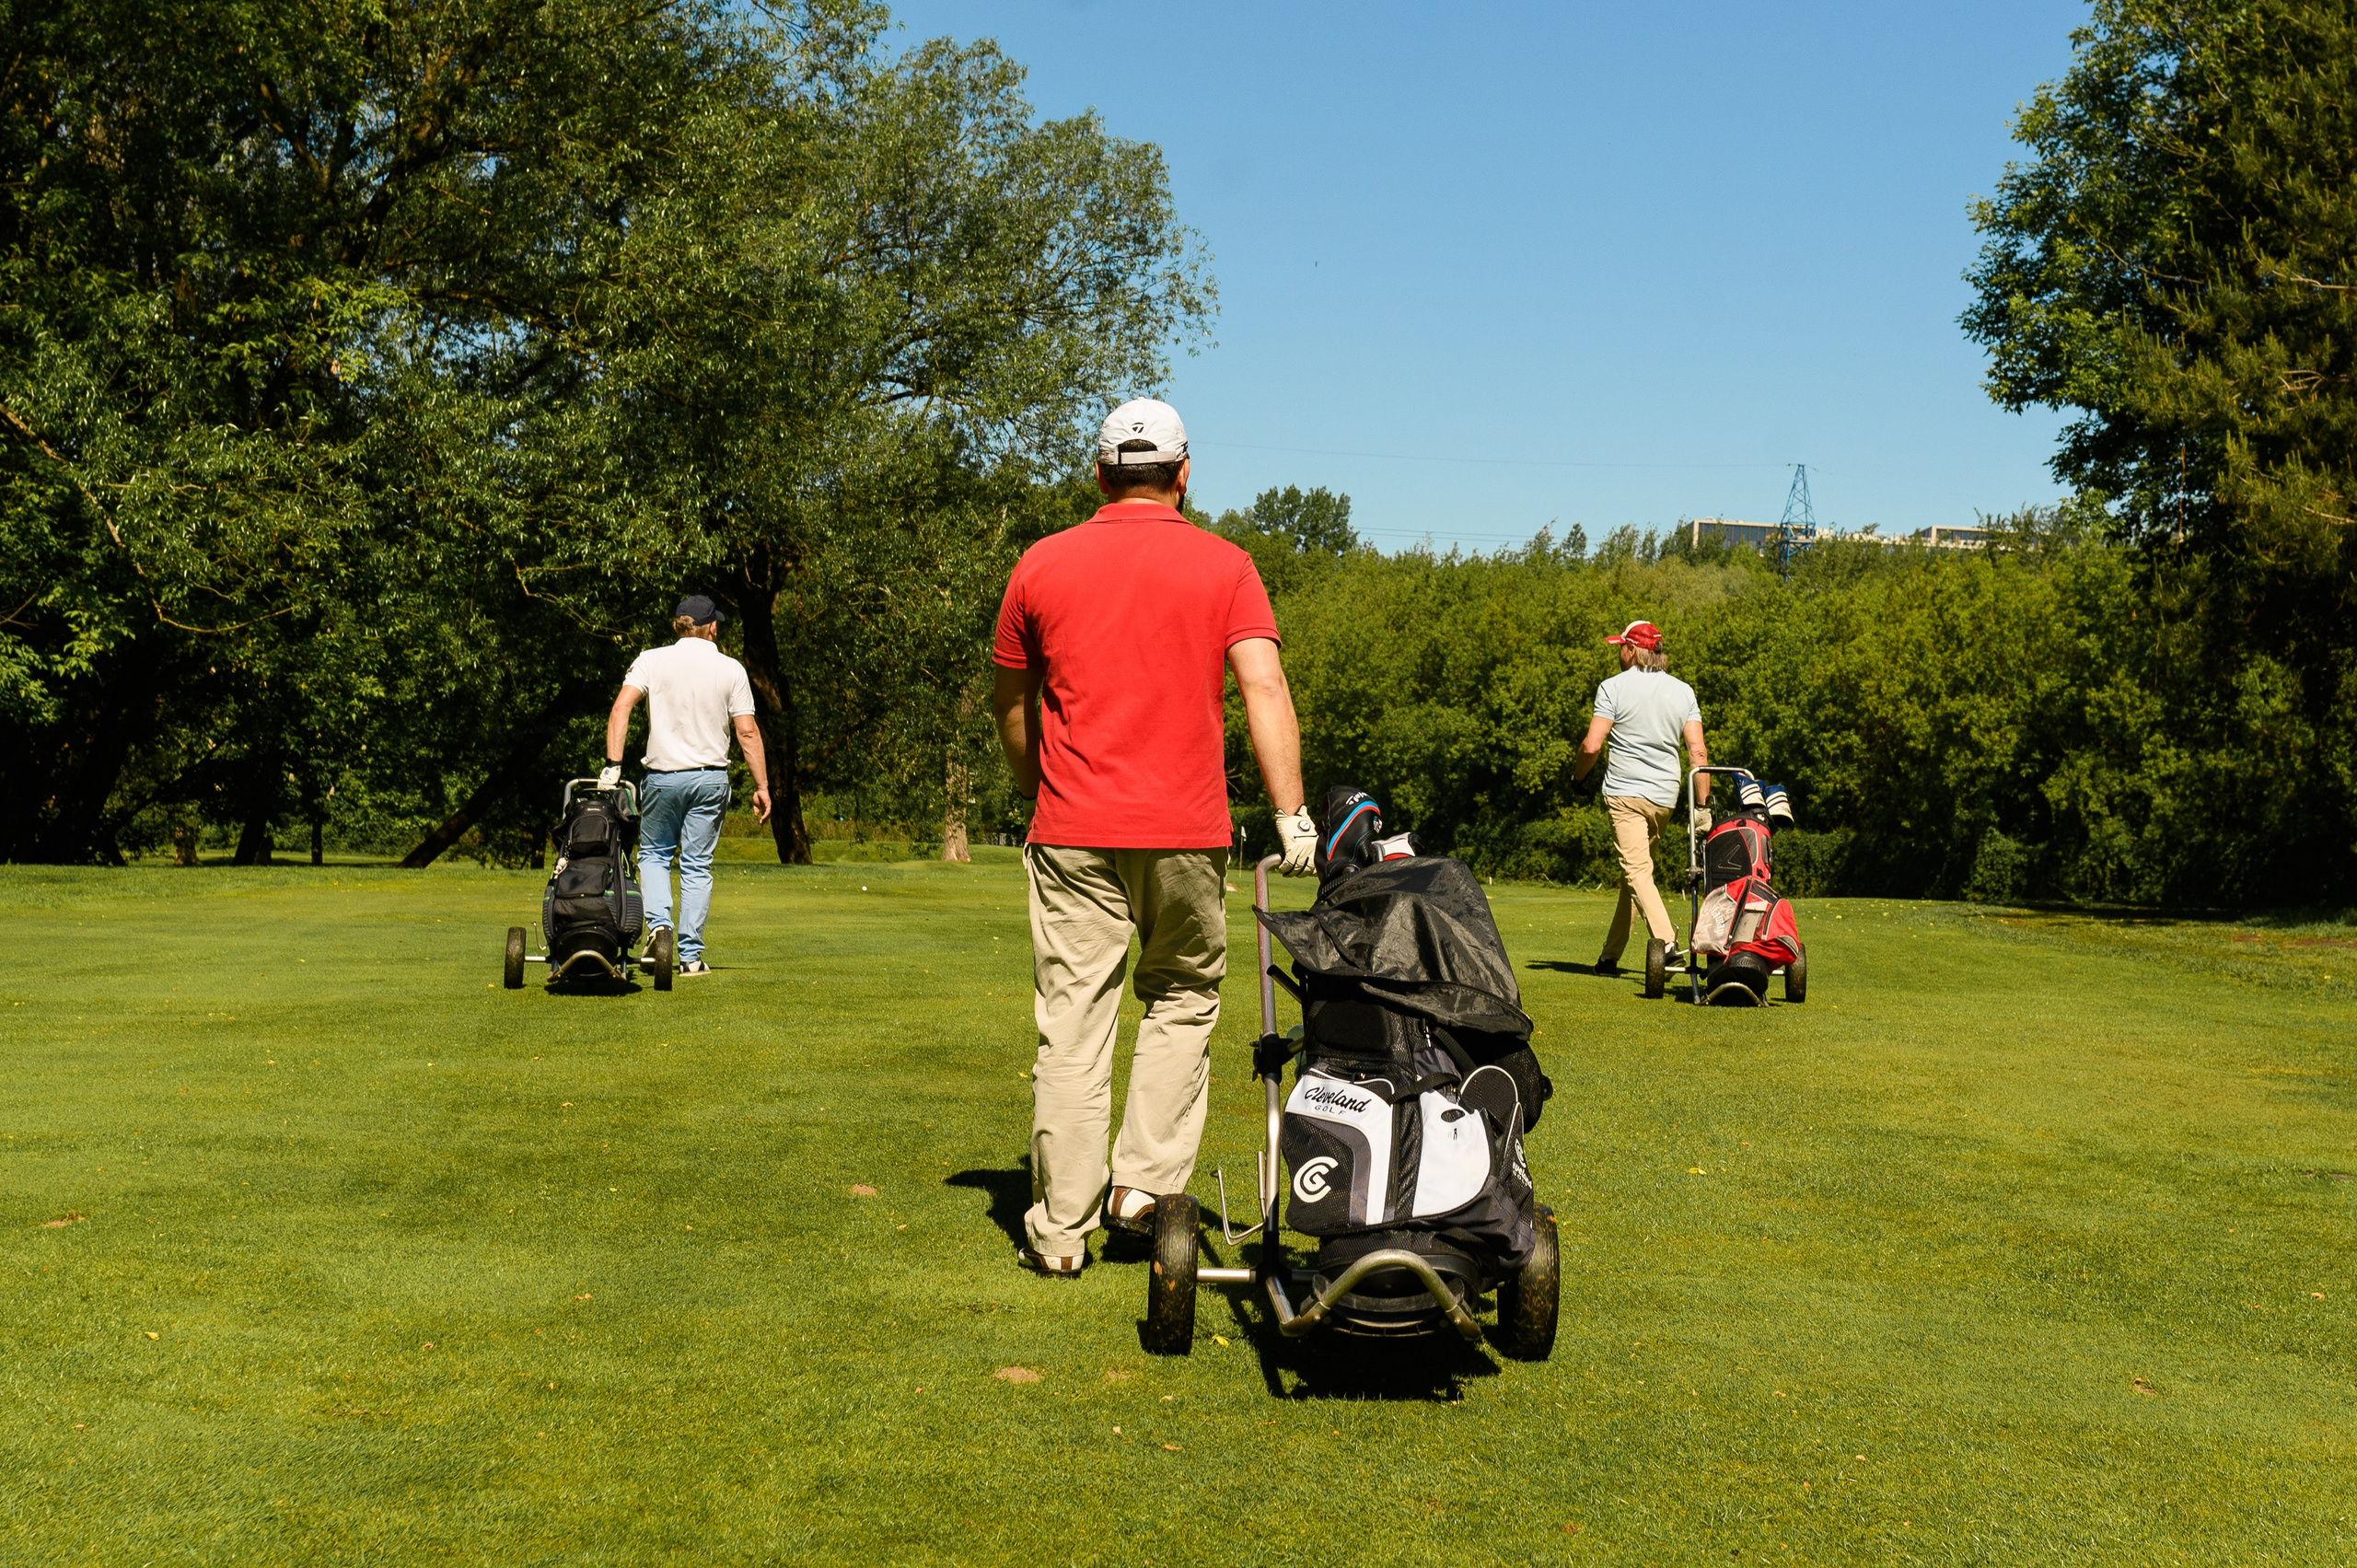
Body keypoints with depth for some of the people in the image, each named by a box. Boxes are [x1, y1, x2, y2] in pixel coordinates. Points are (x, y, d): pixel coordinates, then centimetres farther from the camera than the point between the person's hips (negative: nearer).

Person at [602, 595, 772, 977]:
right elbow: (747, 732, -2)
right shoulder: (731, 669, 1)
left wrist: (613, 765, -14)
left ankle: (658, 924, -5)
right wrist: (761, 786, 3)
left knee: (653, 854, 18)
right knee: (697, 866, 6)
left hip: (662, 776, 0)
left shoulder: (652, 660, 0)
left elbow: (621, 707, -12)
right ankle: (691, 955, 4)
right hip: (711, 778, 0)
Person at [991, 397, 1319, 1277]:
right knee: (1182, 998, 18)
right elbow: (1264, 690, -11)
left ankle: (1062, 1227, 4)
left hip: (1073, 835, 1)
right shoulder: (1224, 566, 1)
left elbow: (1011, 703, 13)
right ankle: (1147, 1182, 10)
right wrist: (1291, 815, -13)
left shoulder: (1042, 566, 5)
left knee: (1072, 1021, 2)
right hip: (1186, 835, 0)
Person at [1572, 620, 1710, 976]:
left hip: (1624, 792, -5)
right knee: (1633, 871, 15)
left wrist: (1577, 773, 10)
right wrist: (1702, 804, 4)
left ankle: (1666, 941, -34)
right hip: (1665, 797, 6)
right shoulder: (1683, 691, 9)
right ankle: (1610, 956, 21)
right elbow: (1698, 752, 2)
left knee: (1637, 871, -14)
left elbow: (1591, 746, -11)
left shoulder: (1613, 687, -5)